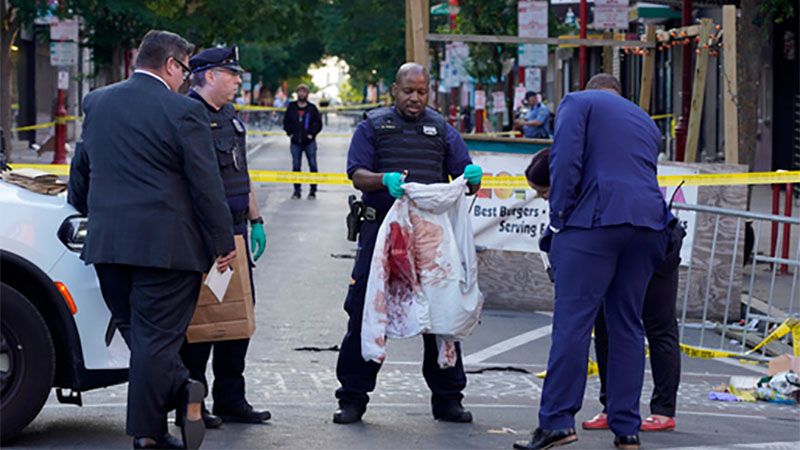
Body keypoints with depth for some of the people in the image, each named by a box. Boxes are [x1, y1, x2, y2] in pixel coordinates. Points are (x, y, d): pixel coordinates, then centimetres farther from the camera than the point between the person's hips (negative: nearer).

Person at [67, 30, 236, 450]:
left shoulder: (97, 102, 9)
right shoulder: (183, 111, -10)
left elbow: (80, 171, 18)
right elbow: (207, 186, -9)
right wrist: (223, 243, -1)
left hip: (106, 242, 5)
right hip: (165, 244, -5)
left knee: (135, 332, 16)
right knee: (155, 337, -1)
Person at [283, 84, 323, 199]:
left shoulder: (312, 108, 1)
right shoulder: (291, 107, 5)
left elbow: (318, 123, 5)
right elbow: (286, 121, 13)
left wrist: (312, 133, -5)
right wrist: (289, 132, 1)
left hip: (309, 142, -1)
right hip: (296, 142, 2)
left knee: (312, 165, 0)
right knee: (295, 166, 4)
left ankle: (313, 190, 7)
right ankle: (297, 190, 11)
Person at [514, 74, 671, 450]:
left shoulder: (578, 102, 11)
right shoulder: (645, 121, 29)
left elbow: (566, 160, -4)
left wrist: (558, 218, -2)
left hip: (596, 219, -6)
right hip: (648, 223, 6)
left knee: (573, 321, -8)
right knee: (628, 325, 8)